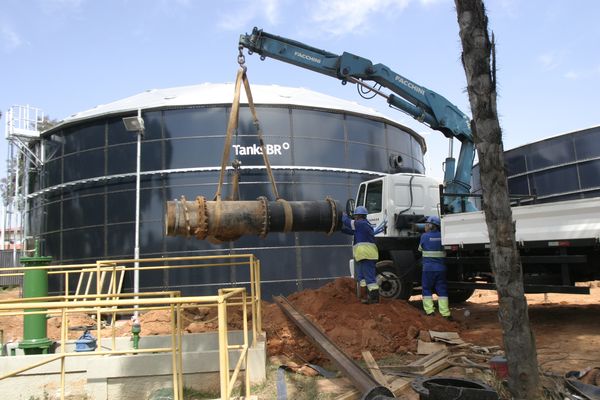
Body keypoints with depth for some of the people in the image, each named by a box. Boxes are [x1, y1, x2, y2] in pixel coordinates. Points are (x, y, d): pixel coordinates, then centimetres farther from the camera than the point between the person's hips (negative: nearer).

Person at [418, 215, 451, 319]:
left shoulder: (424, 236, -6)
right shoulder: (442, 236, 3)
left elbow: (420, 249, 9)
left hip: (428, 268, -3)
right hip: (441, 268, 3)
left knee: (427, 289, 9)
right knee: (442, 290, 7)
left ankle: (429, 311, 4)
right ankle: (445, 313, 4)